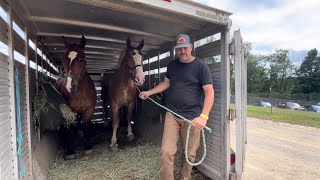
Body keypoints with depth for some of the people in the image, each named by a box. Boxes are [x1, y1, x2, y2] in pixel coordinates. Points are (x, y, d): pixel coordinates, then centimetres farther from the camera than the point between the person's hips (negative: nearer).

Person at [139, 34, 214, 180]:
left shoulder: (201, 66, -6)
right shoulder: (172, 65, 9)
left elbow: (209, 92, -9)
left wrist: (203, 116, -19)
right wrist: (149, 92, 14)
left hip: (192, 117, -3)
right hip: (171, 114, 3)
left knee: (189, 154, 11)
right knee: (166, 152, 1)